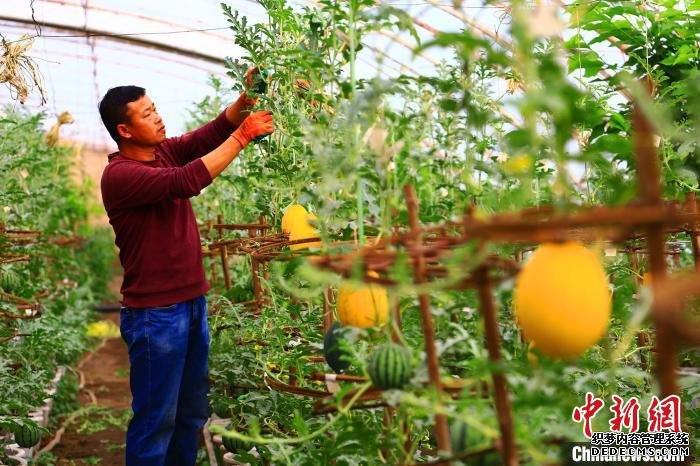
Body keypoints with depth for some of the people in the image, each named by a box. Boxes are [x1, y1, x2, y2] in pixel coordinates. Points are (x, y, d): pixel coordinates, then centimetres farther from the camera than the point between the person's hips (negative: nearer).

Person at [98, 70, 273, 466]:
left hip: (192, 301, 8)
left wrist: (245, 99, -19)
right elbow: (187, 181, -29)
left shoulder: (165, 150, 6)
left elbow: (210, 134, -1)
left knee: (193, 411, 17)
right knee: (156, 418, 2)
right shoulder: (120, 174, -18)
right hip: (155, 313, -8)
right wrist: (242, 137, -23)